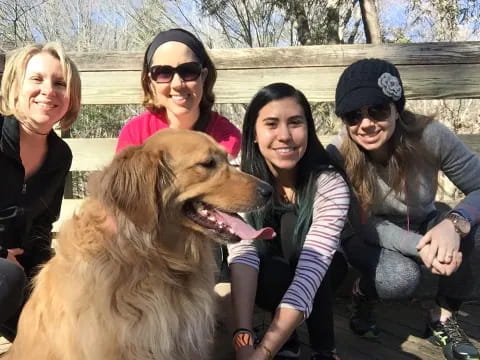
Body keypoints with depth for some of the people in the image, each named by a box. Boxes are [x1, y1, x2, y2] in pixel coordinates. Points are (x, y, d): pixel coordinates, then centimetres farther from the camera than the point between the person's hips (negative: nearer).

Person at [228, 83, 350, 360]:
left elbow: (308, 274, -39)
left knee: (294, 222, -34)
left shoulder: (330, 185, -32)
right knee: (272, 276, -36)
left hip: (320, 268, 0)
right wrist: (244, 337, -47)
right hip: (269, 272, 0)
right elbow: (243, 254, -34)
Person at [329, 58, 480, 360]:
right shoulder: (338, 157, -28)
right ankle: (362, 293, 5)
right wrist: (419, 246, -38)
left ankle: (443, 318, -4)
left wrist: (454, 223, -41)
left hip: (422, 225, 2)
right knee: (400, 279, -33)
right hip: (369, 237, -2)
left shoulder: (429, 136, -27)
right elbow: (365, 225, -22)